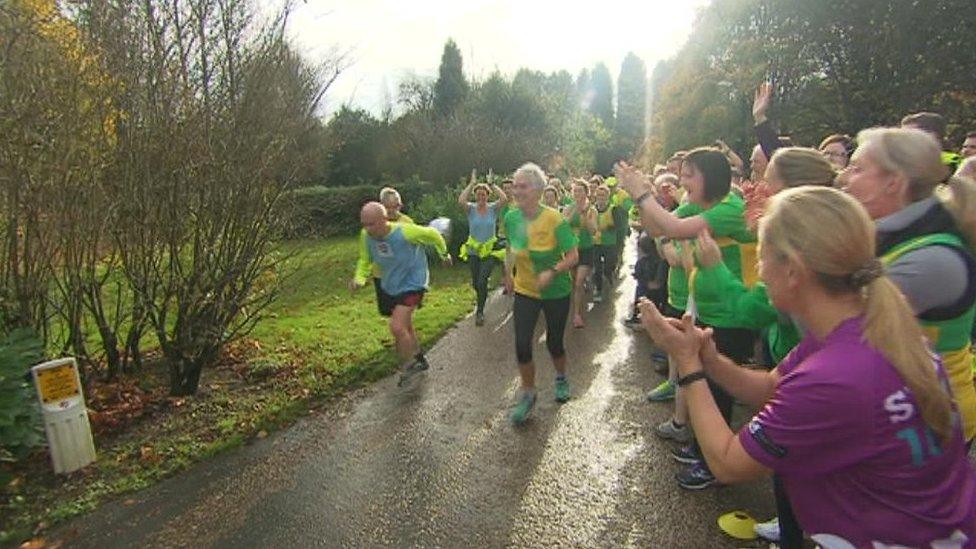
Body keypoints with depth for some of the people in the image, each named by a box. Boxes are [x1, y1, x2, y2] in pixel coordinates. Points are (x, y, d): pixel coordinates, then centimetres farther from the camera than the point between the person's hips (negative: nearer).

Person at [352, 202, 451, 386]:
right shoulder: (366, 238, -14)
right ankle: (420, 360, 45)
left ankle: (408, 367, 4)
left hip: (412, 284, -6)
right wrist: (359, 279, -17)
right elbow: (364, 260, 4)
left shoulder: (406, 232, -29)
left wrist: (444, 254, 7)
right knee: (405, 327, 21)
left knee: (397, 327, -20)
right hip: (389, 287, 7)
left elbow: (432, 234, -11)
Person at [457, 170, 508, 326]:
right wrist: (472, 184, -19)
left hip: (490, 250, -2)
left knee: (482, 281, -14)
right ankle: (480, 297, 49)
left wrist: (492, 185, -15)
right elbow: (461, 201, -27)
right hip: (473, 250, 2)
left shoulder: (493, 208, -4)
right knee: (475, 282, 14)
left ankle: (480, 311, 3)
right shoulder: (471, 208, -5)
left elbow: (504, 199, -24)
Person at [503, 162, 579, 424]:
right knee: (522, 344, -5)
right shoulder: (511, 218, -8)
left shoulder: (554, 219, -21)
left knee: (554, 341, 12)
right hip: (524, 290, 3)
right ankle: (527, 393, 19)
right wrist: (508, 272, 5)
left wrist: (552, 271, -32)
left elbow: (573, 256, -18)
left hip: (556, 292, -3)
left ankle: (561, 378, 45)